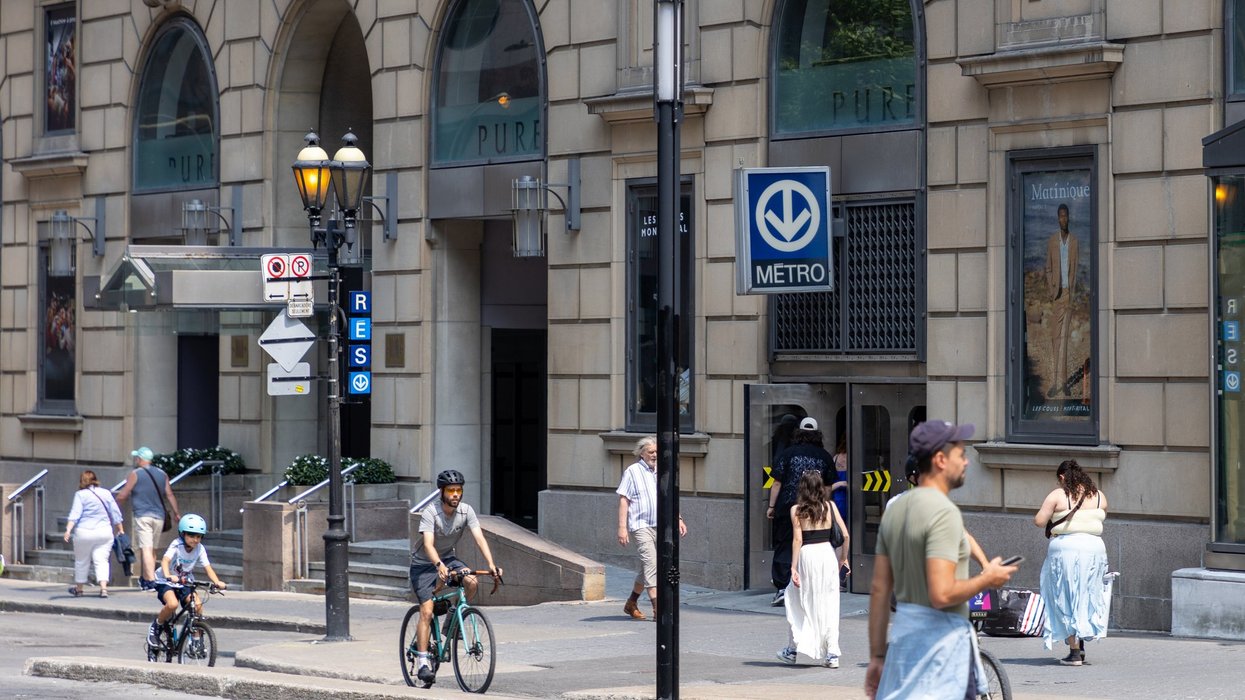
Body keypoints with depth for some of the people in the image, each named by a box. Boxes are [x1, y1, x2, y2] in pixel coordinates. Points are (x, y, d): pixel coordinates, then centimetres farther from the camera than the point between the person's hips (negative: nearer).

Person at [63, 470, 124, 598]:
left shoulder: (80, 494, -2)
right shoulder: (106, 493, 10)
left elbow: (75, 513, -13)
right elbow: (115, 513, 13)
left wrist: (68, 529, -19)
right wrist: (121, 530, 21)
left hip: (84, 533, -3)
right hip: (105, 532, 3)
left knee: (82, 561, 12)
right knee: (102, 560, -1)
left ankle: (78, 588, 26)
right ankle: (103, 587, -19)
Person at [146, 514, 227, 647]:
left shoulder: (200, 549, -9)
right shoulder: (176, 545, -22)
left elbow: (208, 568, -14)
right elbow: (165, 561, -37)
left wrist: (217, 582, -33)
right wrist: (168, 576, -57)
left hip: (185, 583, 4)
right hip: (166, 582, -4)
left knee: (198, 606, -19)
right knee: (172, 604, -31)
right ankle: (156, 626, -3)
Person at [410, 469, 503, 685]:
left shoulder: (466, 511, -13)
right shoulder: (430, 513, -24)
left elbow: (479, 538, -21)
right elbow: (428, 544, -35)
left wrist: (491, 564, -37)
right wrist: (439, 566, -53)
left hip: (448, 558, 4)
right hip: (424, 563, -4)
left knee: (472, 582, -26)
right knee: (426, 611, -16)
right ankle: (423, 663, -12)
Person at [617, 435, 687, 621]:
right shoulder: (632, 472, -2)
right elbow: (623, 500, -5)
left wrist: (678, 519, 14)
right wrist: (622, 527, -11)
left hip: (660, 526, 6)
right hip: (641, 525, -6)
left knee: (647, 568, 11)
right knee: (651, 563, -16)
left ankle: (631, 604, 27)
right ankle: (658, 608, -22)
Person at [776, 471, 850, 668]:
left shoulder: (797, 510, -4)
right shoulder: (830, 506, 3)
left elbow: (798, 540, -9)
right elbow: (845, 535, 0)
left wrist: (793, 567, -7)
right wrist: (843, 558, 13)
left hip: (807, 556, -2)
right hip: (828, 553, 2)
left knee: (799, 604, 13)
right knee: (829, 605, 8)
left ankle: (792, 650, 20)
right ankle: (832, 654, 6)